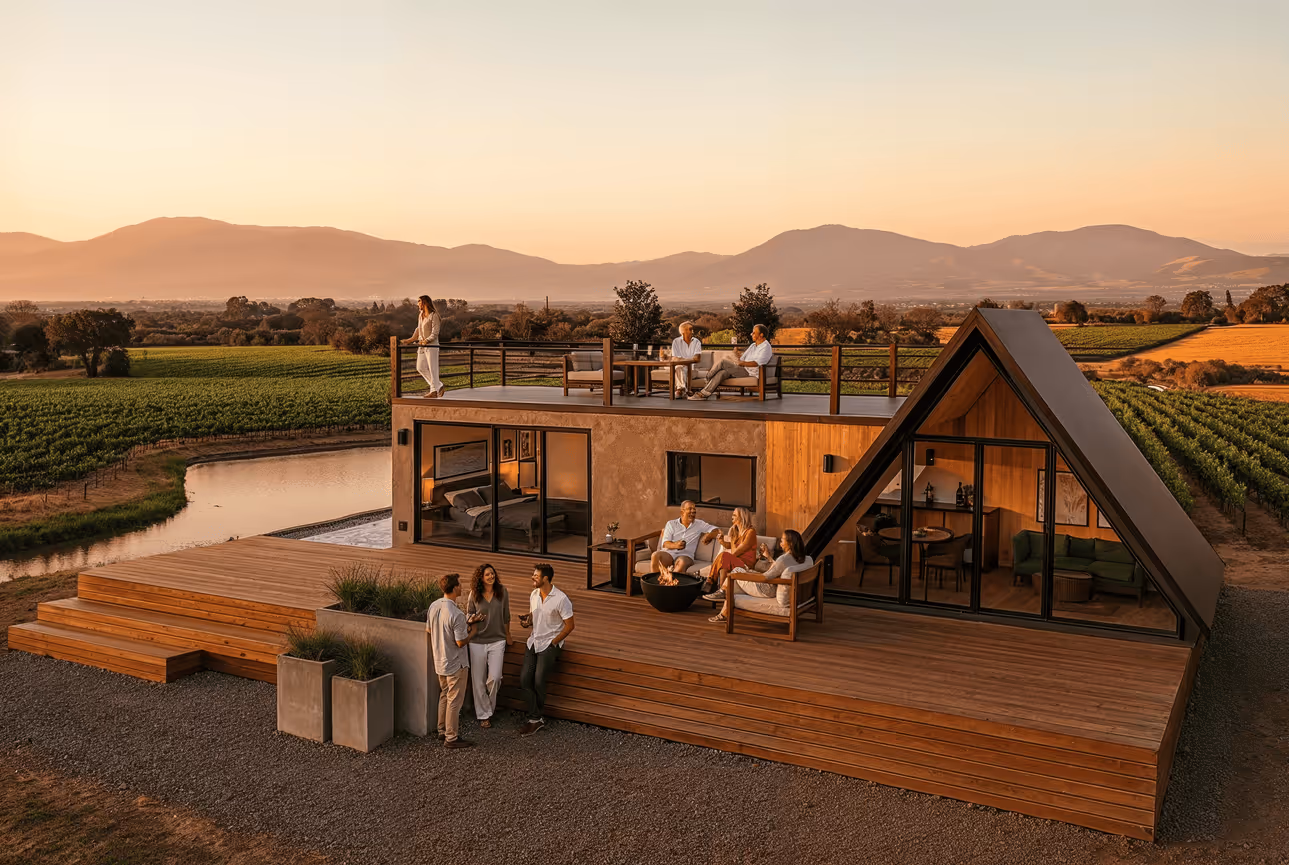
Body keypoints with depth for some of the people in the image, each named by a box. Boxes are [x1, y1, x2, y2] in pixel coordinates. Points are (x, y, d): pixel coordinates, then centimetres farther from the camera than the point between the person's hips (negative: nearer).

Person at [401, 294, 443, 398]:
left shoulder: (434, 316, -11)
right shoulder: (421, 315, 13)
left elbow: (435, 333, -16)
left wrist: (426, 341, -26)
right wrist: (411, 340, 21)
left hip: (432, 346, -9)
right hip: (422, 346, 9)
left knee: (432, 369, -4)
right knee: (420, 368, 8)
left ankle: (434, 390, 3)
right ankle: (439, 385, 15)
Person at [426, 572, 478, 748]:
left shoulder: (434, 606, -3)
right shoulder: (456, 614, -28)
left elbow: (429, 630, 10)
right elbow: (461, 642, -23)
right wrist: (472, 631, -4)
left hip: (440, 660, 8)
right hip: (455, 663, -8)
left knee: (444, 696, 22)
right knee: (455, 700, 3)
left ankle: (443, 731, 32)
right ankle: (451, 738, 11)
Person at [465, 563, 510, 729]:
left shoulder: (502, 591, -3)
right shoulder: (474, 594, -5)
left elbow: (506, 616, 8)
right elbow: (468, 614, 6)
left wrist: (507, 636, 16)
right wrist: (472, 619, -18)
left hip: (497, 640, 0)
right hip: (477, 641, 0)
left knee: (495, 677, -11)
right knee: (478, 680, 4)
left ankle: (490, 705, 19)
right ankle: (483, 714, 19)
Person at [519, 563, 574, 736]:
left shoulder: (561, 599, -16)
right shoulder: (534, 595, 6)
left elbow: (569, 626, -10)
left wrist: (552, 643, -10)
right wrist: (527, 621, -3)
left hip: (550, 644, -7)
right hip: (533, 642, 7)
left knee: (538, 681, -11)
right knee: (524, 678, -5)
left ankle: (536, 718, 8)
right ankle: (536, 719, 3)